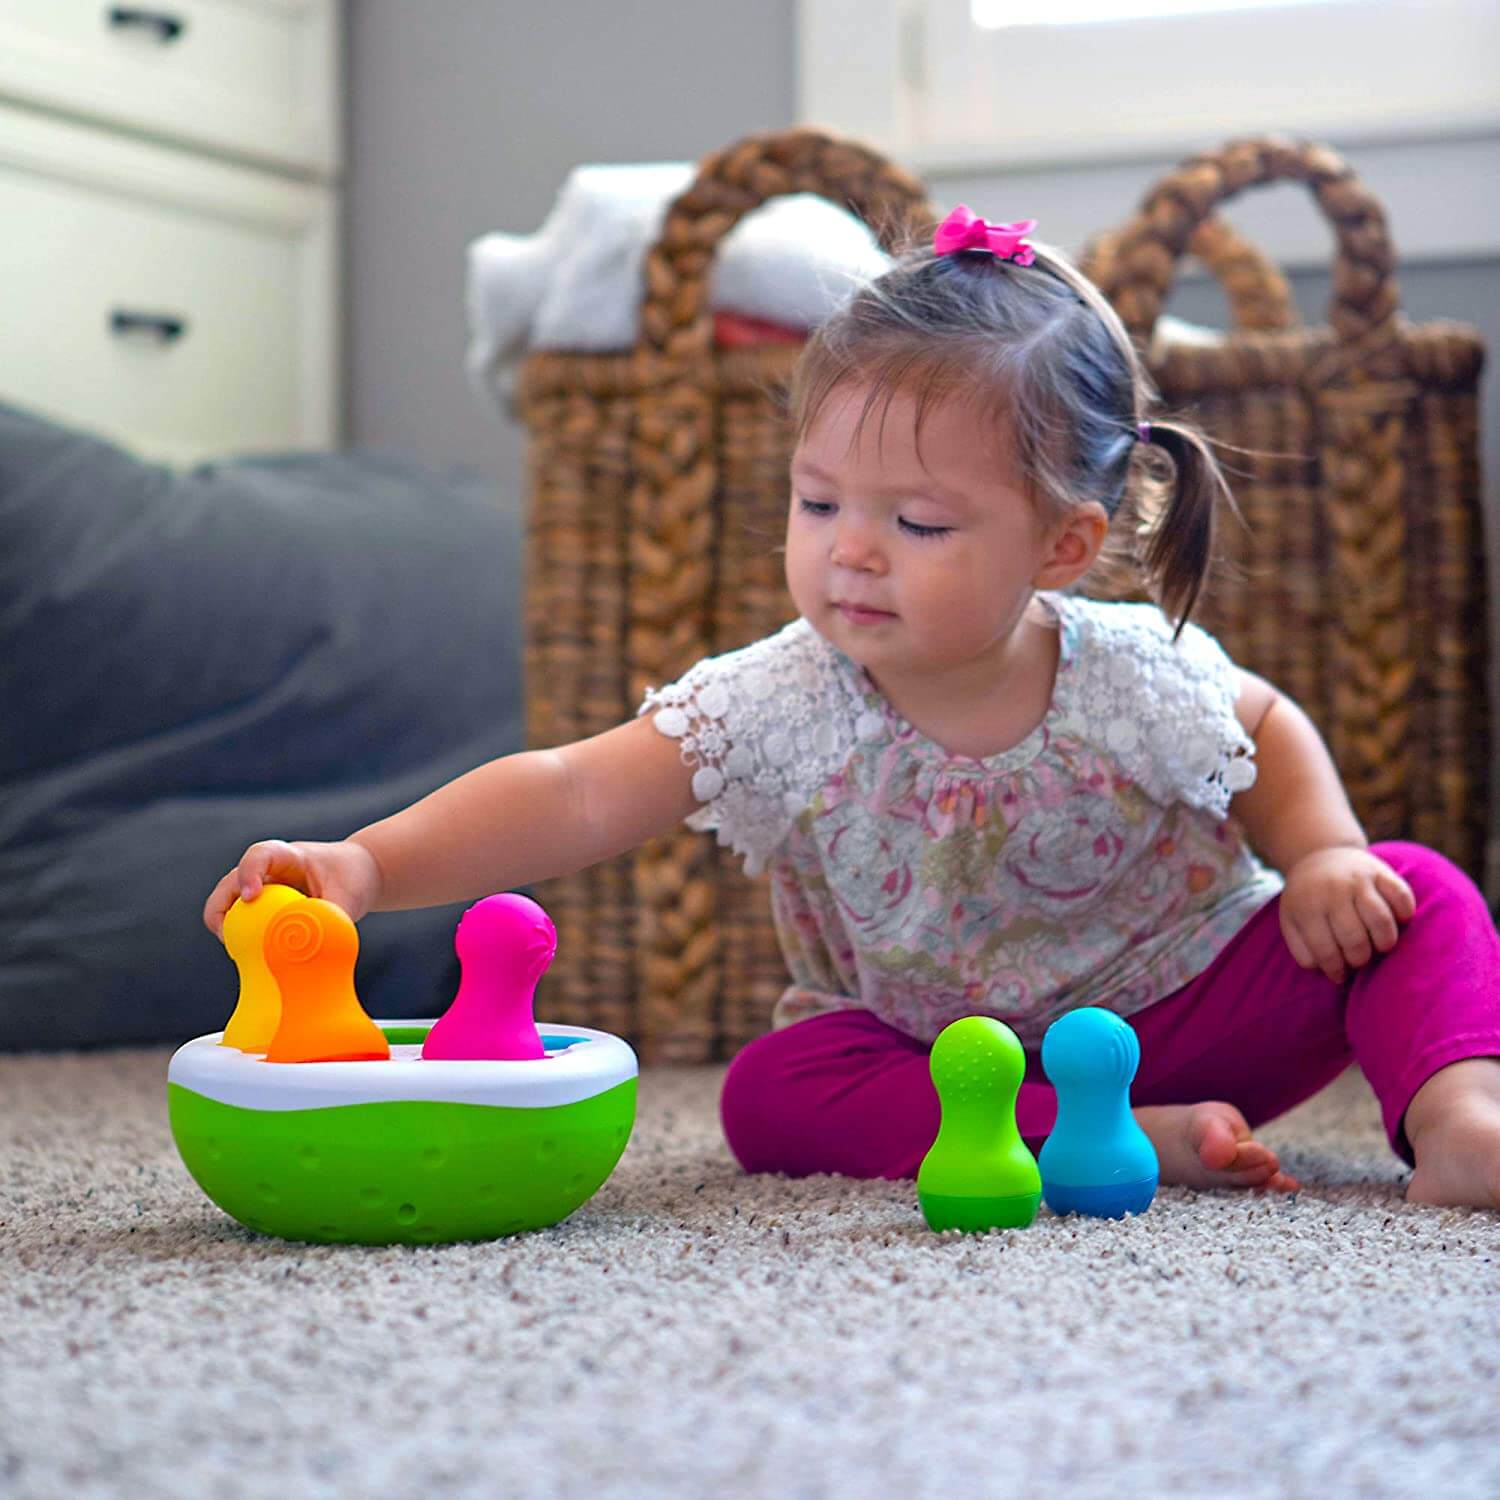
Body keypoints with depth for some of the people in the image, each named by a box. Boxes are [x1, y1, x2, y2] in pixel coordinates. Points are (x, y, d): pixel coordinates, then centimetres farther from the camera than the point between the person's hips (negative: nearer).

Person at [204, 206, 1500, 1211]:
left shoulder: (1136, 680, -17)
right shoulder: (782, 708, -19)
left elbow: (1270, 732, 6)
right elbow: (572, 798, -27)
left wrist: (1322, 857, -13)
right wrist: (366, 864, -41)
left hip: (1184, 1004, -1)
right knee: (774, 1092, -29)